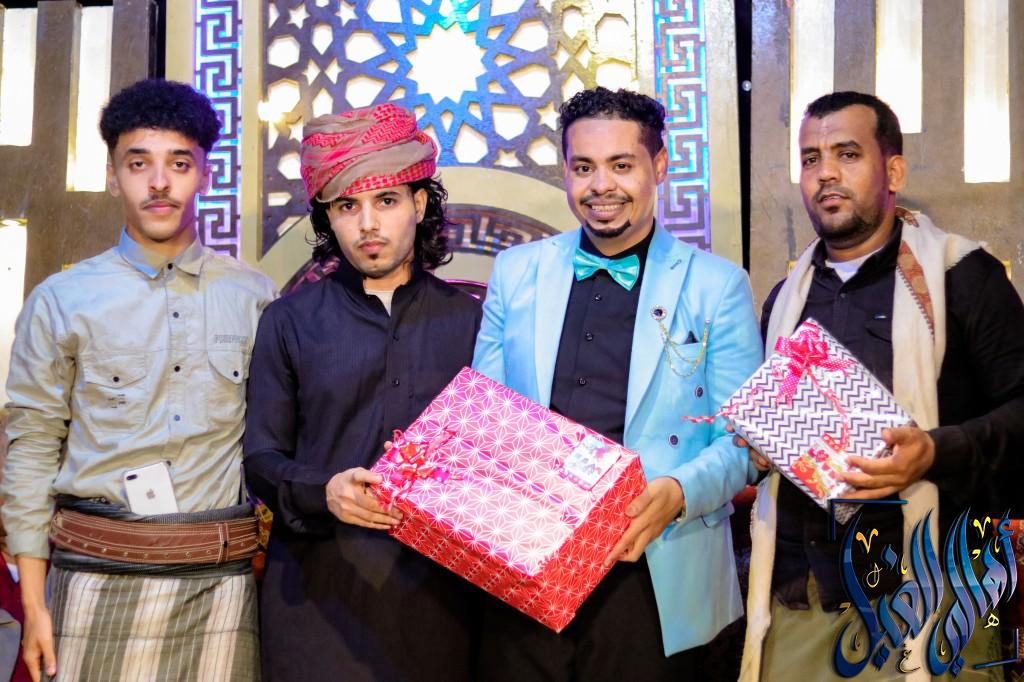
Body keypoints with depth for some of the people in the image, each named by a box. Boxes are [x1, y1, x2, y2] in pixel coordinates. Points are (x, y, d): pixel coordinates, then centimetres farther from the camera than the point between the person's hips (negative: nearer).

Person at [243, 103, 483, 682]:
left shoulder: (467, 319, 8)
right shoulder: (290, 320, 7)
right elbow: (261, 456, 3)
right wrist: (322, 490, -15)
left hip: (436, 585, 1)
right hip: (320, 585, 0)